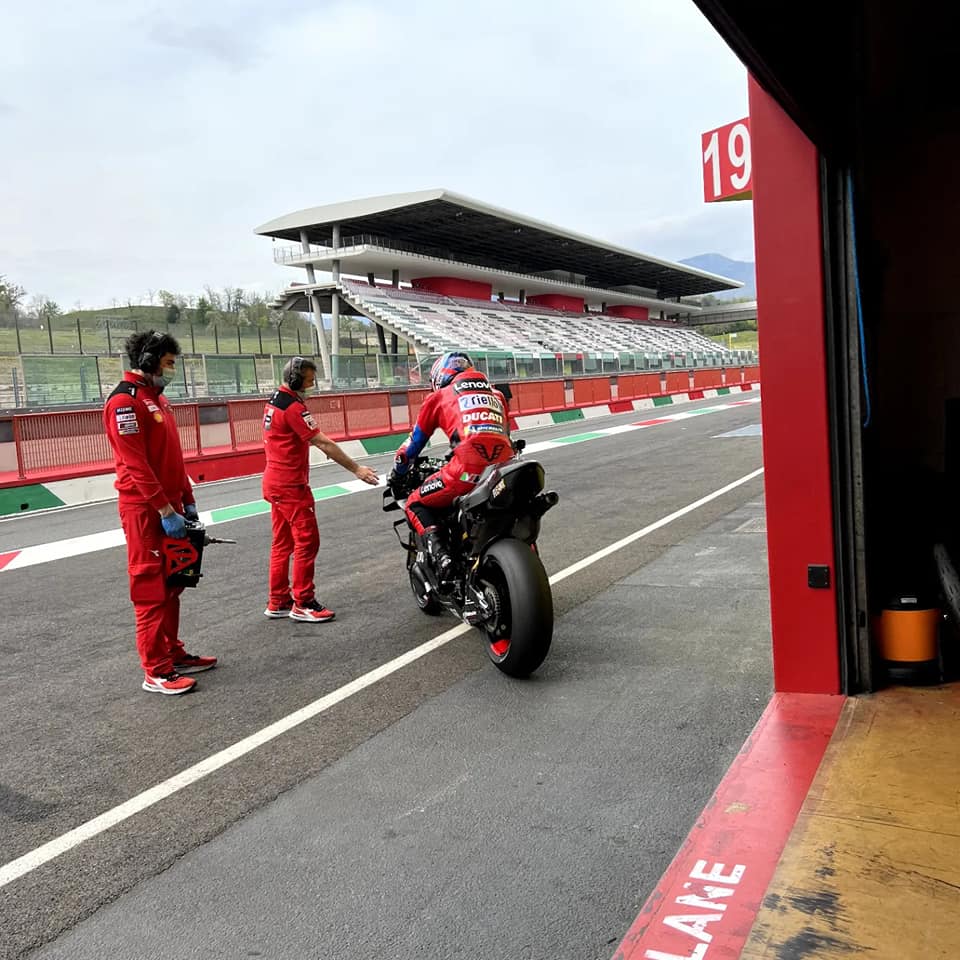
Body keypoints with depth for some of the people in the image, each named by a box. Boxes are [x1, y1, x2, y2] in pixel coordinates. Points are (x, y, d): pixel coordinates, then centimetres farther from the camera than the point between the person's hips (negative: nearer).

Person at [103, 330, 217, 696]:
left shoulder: (158, 398, 16)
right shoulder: (124, 401, -13)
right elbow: (136, 464, -19)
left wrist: (187, 501, 14)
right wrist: (165, 511, -20)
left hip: (170, 506, 9)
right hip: (145, 511, -9)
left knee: (171, 586, 15)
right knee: (151, 590, -5)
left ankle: (174, 653, 25)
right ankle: (157, 672, 1)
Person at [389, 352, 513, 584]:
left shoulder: (439, 396, 20)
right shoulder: (496, 394, 30)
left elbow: (414, 443, 27)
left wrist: (396, 474, 42)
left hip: (468, 469, -4)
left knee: (415, 504, 14)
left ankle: (439, 556, -10)